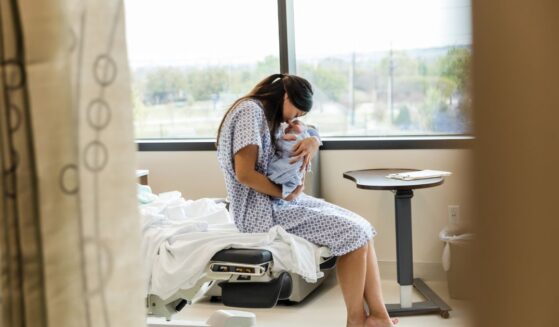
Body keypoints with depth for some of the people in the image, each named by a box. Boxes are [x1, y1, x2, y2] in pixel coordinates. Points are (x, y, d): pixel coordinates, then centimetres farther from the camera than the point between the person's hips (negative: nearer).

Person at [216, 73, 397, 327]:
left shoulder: (269, 117, 17)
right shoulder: (251, 111, -14)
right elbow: (244, 174, -22)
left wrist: (311, 142, -6)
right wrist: (286, 194, -11)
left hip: (279, 201, 10)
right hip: (262, 210, -10)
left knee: (361, 228, -1)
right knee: (352, 233, -16)